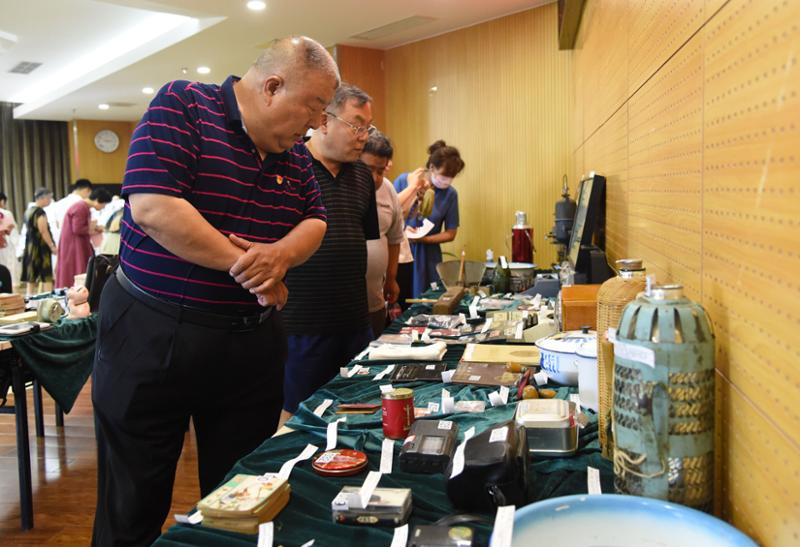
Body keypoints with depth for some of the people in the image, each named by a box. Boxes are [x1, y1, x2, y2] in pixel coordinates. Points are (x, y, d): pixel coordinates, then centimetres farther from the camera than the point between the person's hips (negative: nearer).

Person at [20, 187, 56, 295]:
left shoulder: (29, 210, 12)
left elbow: (31, 229, 16)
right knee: (46, 276, -6)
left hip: (30, 246, 9)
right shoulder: (40, 212, -15)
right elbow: (43, 231, -18)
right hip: (40, 247, -9)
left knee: (31, 278, 11)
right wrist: (52, 246, -13)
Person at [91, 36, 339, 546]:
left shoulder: (294, 151, 7)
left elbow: (314, 222, 10)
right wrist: (245, 267, -17)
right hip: (152, 335, -5)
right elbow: (153, 205, -22)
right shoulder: (182, 104, -11)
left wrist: (281, 253, -14)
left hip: (251, 341, 5)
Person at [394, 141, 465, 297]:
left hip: (427, 258, 1)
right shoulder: (403, 181, -4)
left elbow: (450, 233, 4)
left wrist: (423, 239, -11)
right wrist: (411, 188, -14)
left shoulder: (450, 194, -3)